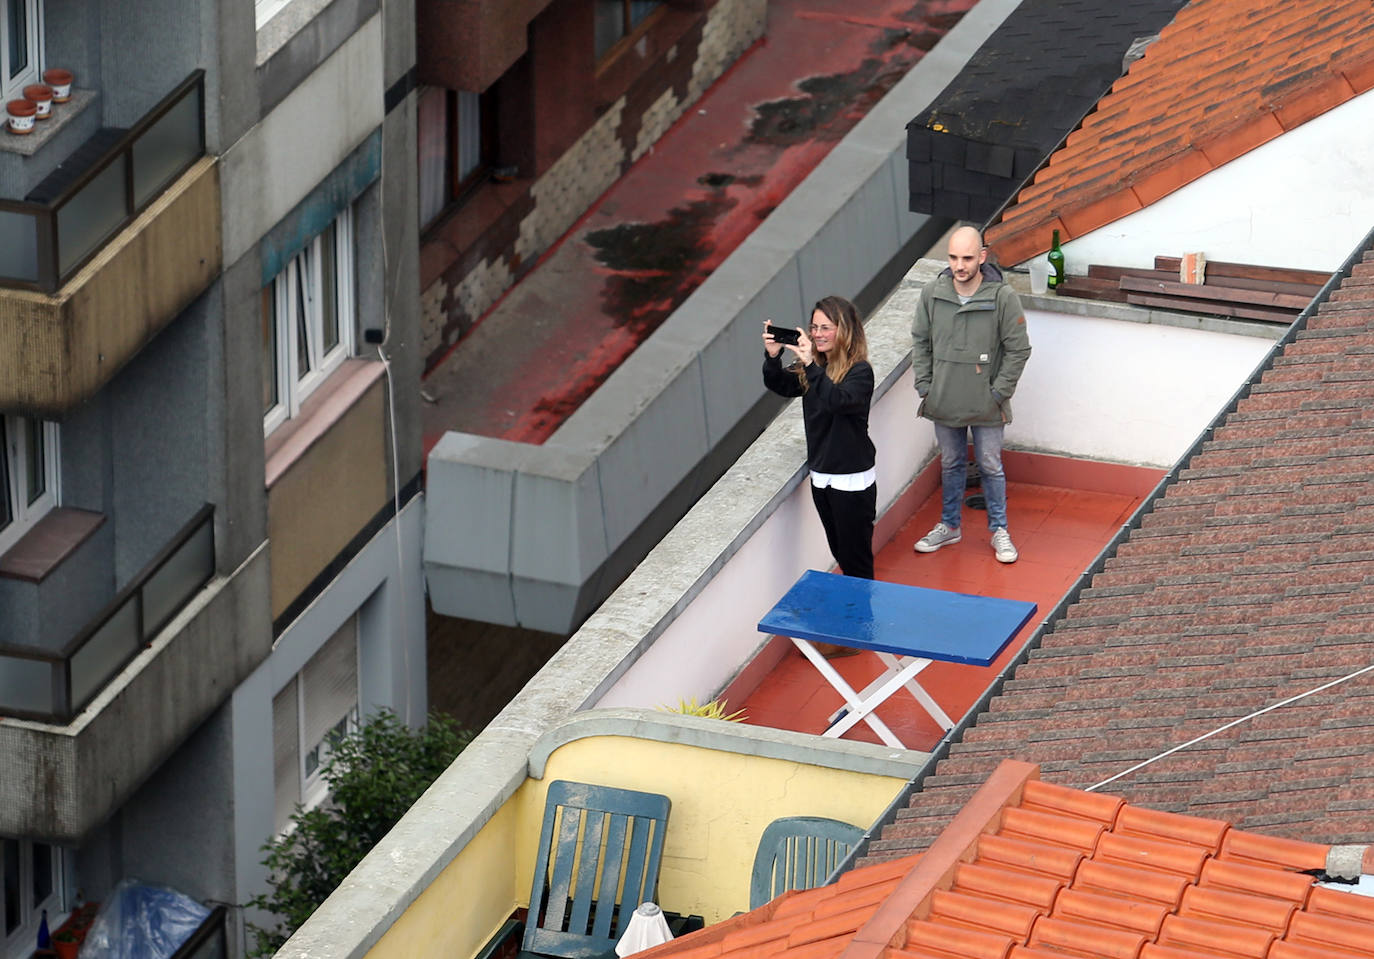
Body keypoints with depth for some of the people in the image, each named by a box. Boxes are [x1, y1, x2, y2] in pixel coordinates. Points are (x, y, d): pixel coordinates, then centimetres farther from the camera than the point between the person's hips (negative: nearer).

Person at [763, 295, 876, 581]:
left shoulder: (860, 372, -18)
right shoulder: (813, 367, 4)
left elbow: (837, 400, -35)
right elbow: (780, 385, -3)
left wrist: (810, 365, -43)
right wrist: (772, 357, -21)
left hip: (852, 482, -7)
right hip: (821, 477, 7)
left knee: (856, 560, 1)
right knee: (840, 554, 19)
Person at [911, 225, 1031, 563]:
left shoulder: (1003, 297, -17)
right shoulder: (932, 293, -8)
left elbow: (1018, 350, -9)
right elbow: (920, 342, 5)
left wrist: (998, 394, -10)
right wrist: (925, 387, 1)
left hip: (986, 406, -3)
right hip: (944, 402, 3)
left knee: (991, 466, 11)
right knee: (951, 464, 19)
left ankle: (999, 531, 26)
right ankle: (949, 526, 36)